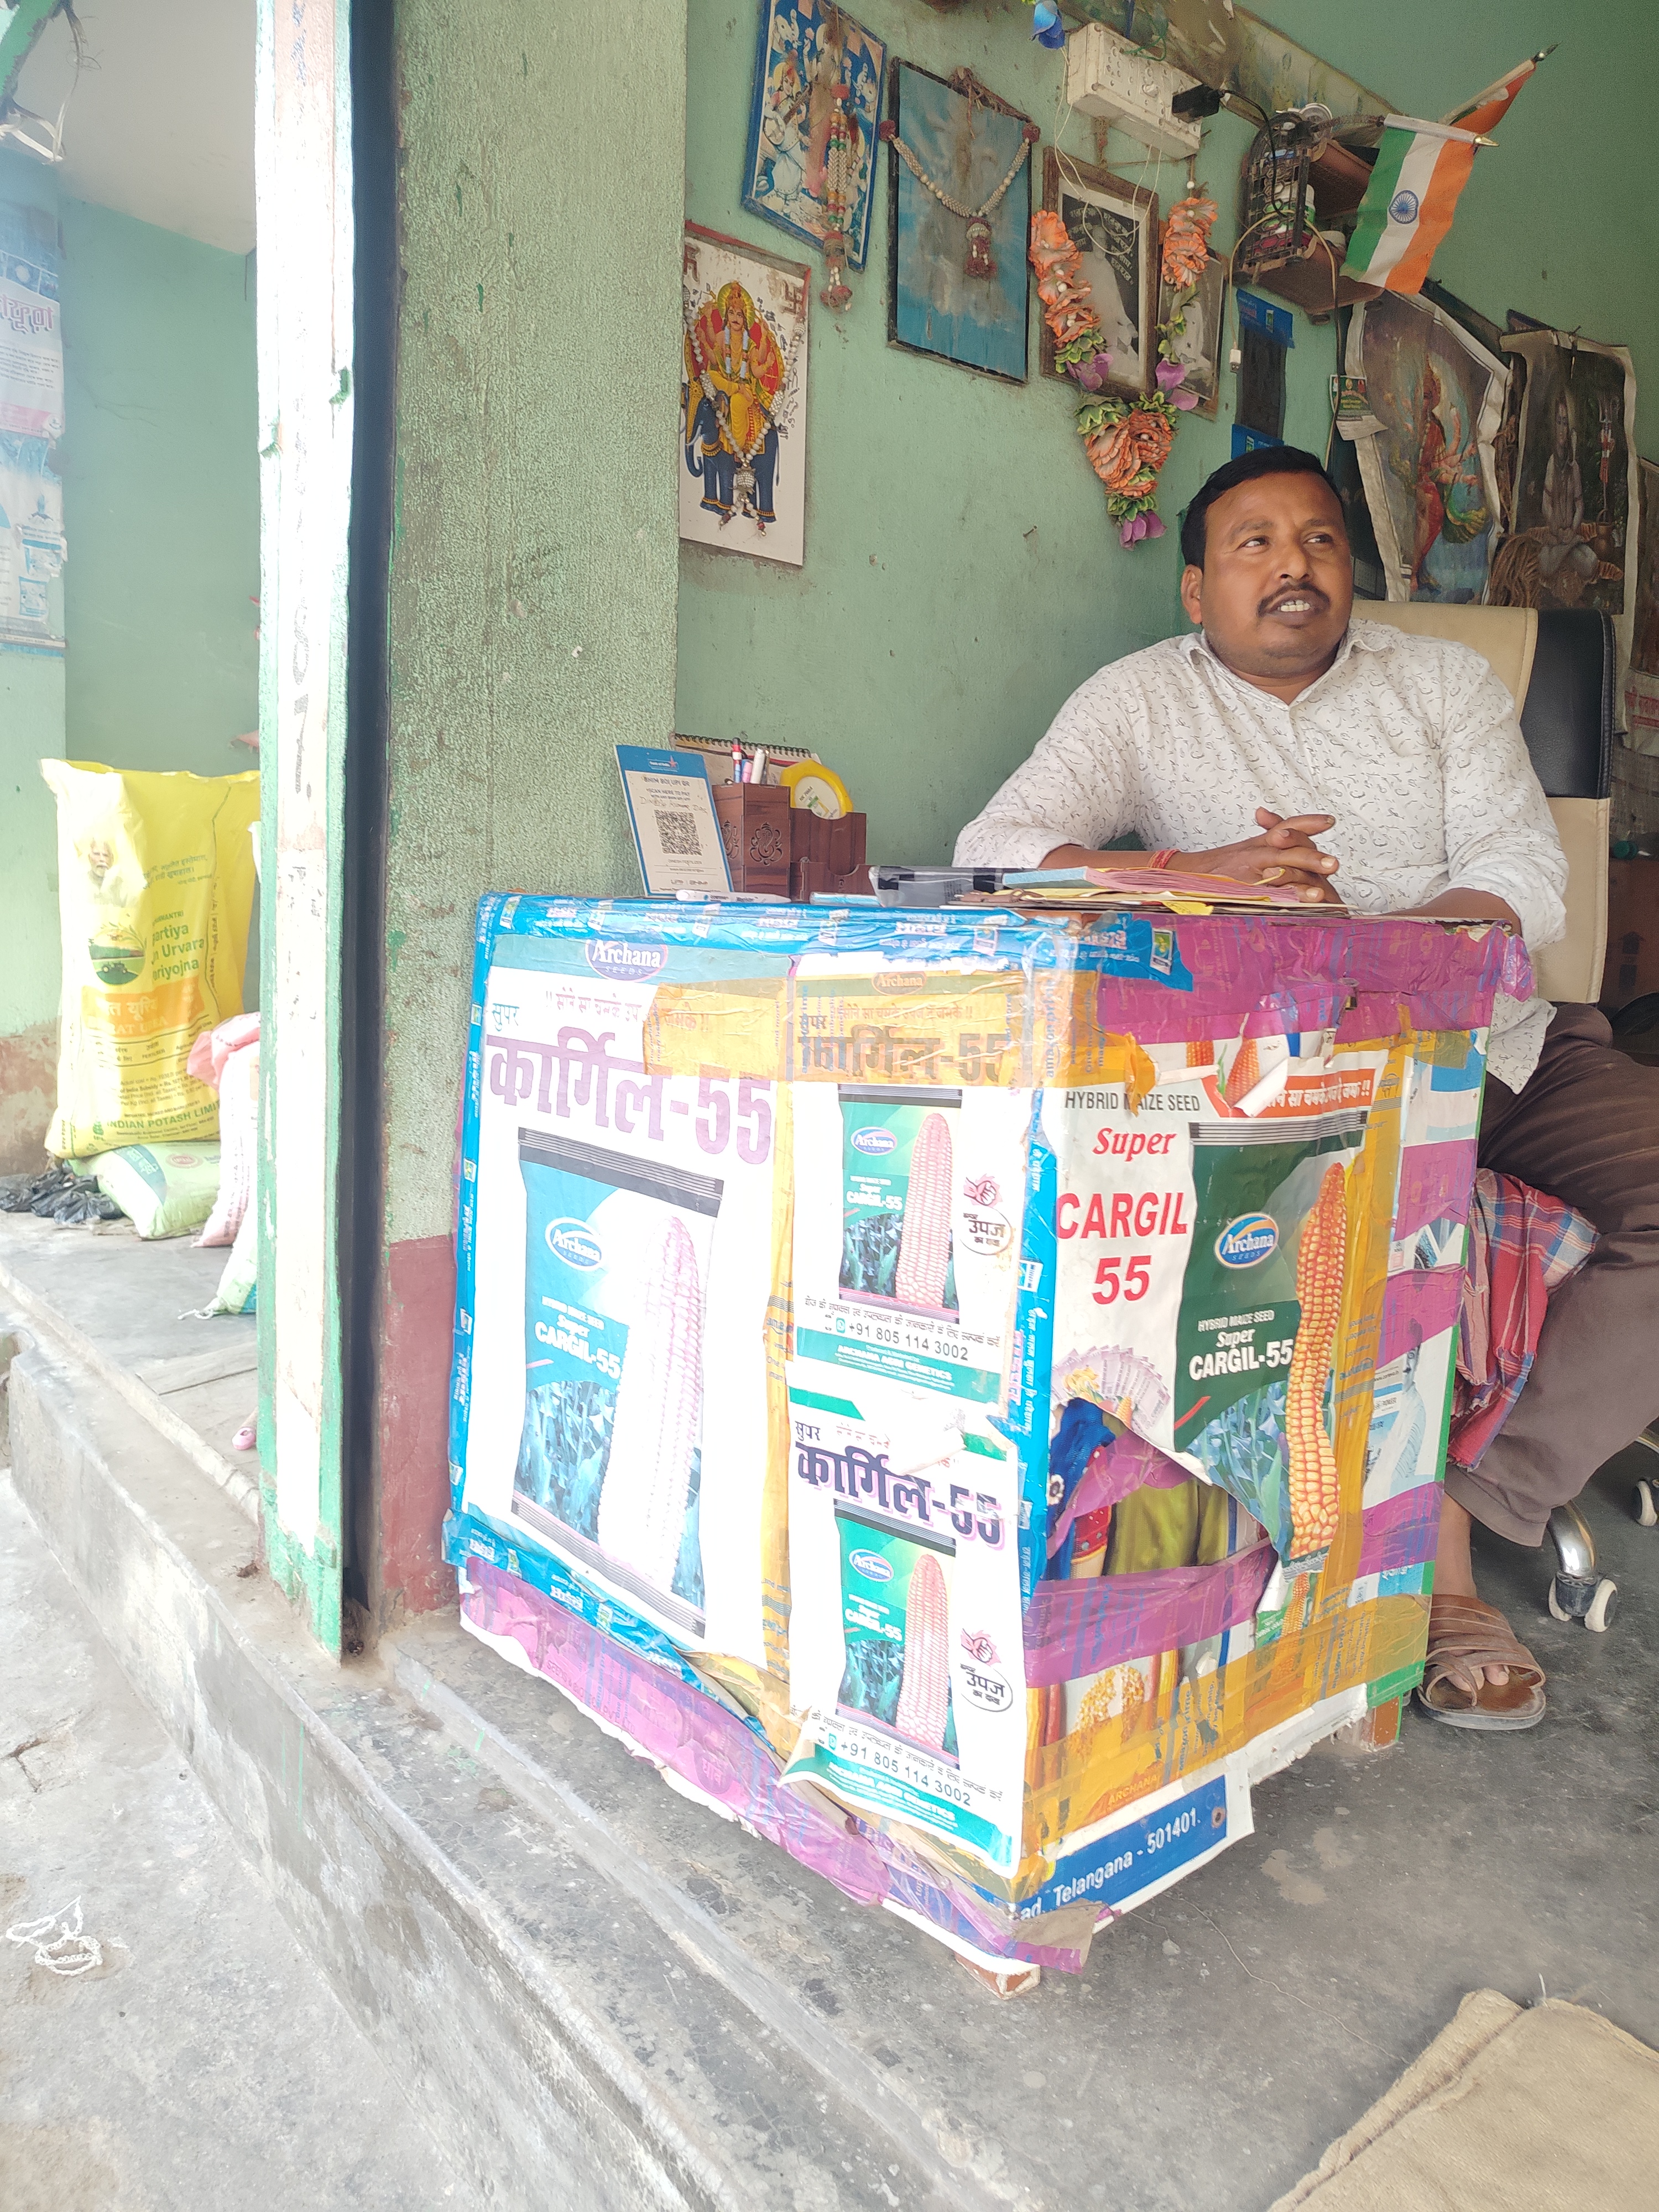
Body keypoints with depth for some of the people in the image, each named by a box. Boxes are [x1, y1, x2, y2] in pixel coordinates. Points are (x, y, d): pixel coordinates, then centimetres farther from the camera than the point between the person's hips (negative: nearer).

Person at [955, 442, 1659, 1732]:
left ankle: (1475, 1498, -12)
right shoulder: (1143, 702, 7)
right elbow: (993, 849, -7)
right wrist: (1200, 875, -21)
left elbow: (1527, 884, 1)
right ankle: (1436, 1556, -13)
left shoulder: (1444, 682, 14)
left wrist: (1363, 940, -20)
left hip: (1499, 1041, 4)